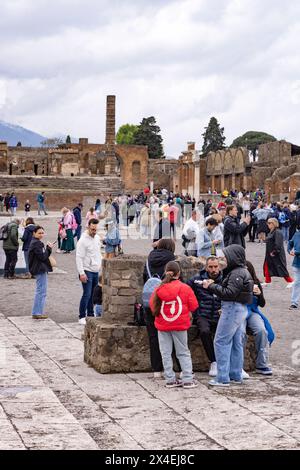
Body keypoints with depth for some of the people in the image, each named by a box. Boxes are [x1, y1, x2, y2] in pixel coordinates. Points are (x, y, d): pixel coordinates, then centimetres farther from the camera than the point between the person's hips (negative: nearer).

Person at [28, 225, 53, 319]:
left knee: (40, 291, 17)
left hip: (41, 269, 11)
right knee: (41, 291, -6)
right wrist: (48, 248, -12)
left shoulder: (37, 242, 15)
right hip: (40, 270, -11)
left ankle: (38, 312, 24)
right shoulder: (36, 244, -17)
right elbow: (43, 257, -20)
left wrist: (48, 249, 4)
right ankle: (37, 313, -2)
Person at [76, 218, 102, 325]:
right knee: (87, 294, -10)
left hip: (96, 271, 7)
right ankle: (82, 317, -4)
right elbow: (79, 258, -17)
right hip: (87, 271, -7)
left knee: (92, 295, 12)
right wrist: (81, 273, -21)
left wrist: (100, 264, 16)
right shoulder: (83, 240, -15)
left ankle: (90, 315, 21)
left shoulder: (97, 238, 10)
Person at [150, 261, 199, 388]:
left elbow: (152, 305, 1)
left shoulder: (159, 289, -6)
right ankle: (188, 380, 5)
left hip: (162, 325, 1)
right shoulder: (185, 288, -10)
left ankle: (170, 380, 8)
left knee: (166, 353, 8)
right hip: (180, 325, -1)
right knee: (183, 353, 8)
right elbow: (193, 306, -5)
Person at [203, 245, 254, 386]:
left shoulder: (237, 273, -16)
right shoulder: (242, 271, 16)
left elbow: (229, 293, -22)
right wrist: (212, 286, 6)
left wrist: (211, 286, -15)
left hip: (233, 308, -11)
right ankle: (236, 375, 19)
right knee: (236, 343, 13)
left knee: (221, 342, -6)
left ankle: (222, 378, -6)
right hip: (241, 309, 11)